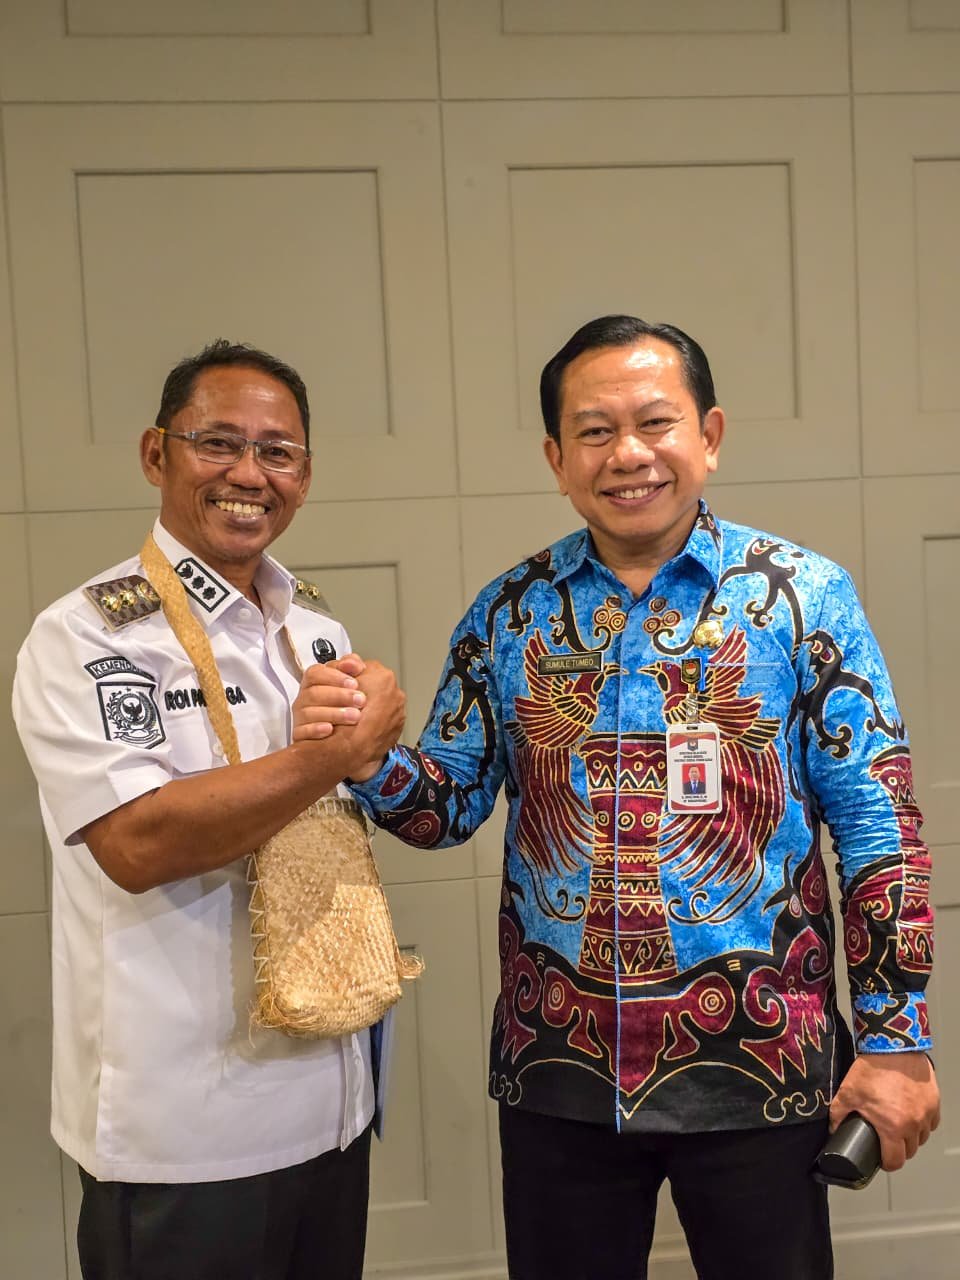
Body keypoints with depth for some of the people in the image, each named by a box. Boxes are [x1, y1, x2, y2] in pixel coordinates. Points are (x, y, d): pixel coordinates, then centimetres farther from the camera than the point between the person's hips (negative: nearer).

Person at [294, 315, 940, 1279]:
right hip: (557, 1071, 2)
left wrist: (896, 1038, -5)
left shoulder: (802, 595, -6)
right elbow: (451, 804, 5)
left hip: (759, 1069, -2)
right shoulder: (508, 612, 1)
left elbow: (877, 825, -4)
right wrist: (362, 759, -15)